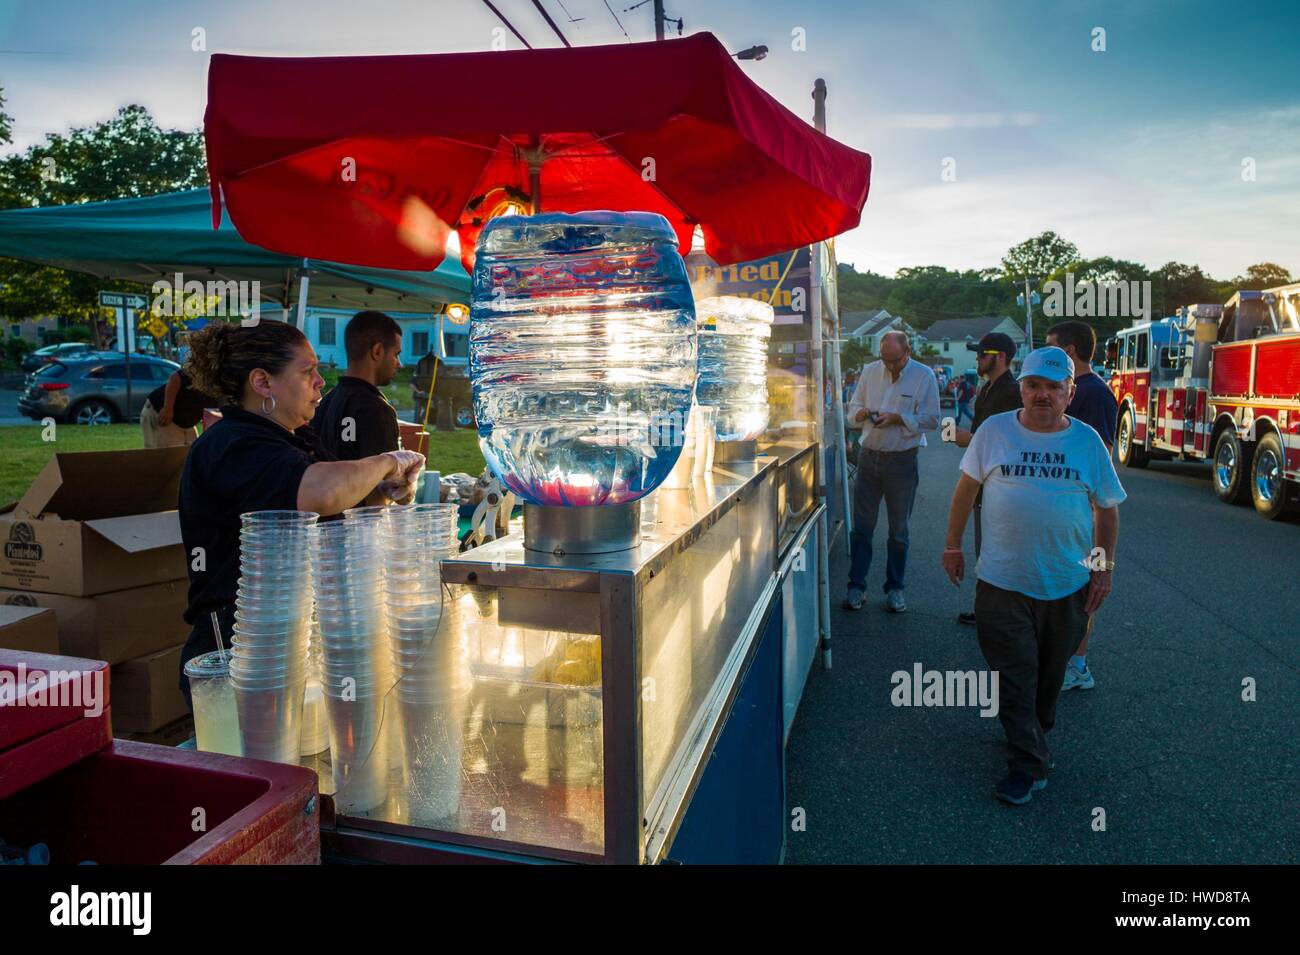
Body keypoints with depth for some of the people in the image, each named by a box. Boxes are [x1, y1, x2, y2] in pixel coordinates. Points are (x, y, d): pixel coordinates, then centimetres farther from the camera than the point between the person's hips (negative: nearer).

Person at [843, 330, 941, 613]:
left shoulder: (924, 376, -5)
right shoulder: (869, 371, 5)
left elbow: (931, 419, -7)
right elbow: (853, 408, 11)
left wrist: (897, 418, -19)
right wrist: (861, 413, -12)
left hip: (902, 460, -2)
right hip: (869, 457, 3)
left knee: (899, 531, 8)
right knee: (861, 526, 5)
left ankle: (894, 588, 21)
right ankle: (856, 586, 14)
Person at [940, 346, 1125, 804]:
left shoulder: (1087, 440, 0)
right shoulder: (994, 431, -3)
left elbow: (1108, 508, 7)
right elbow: (966, 489, 4)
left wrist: (1103, 568, 4)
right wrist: (953, 545, 5)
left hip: (1068, 585, 2)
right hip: (1003, 582, -2)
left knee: (1050, 674, 17)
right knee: (1014, 676, 0)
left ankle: (1035, 736, 40)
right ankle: (1029, 764, 10)